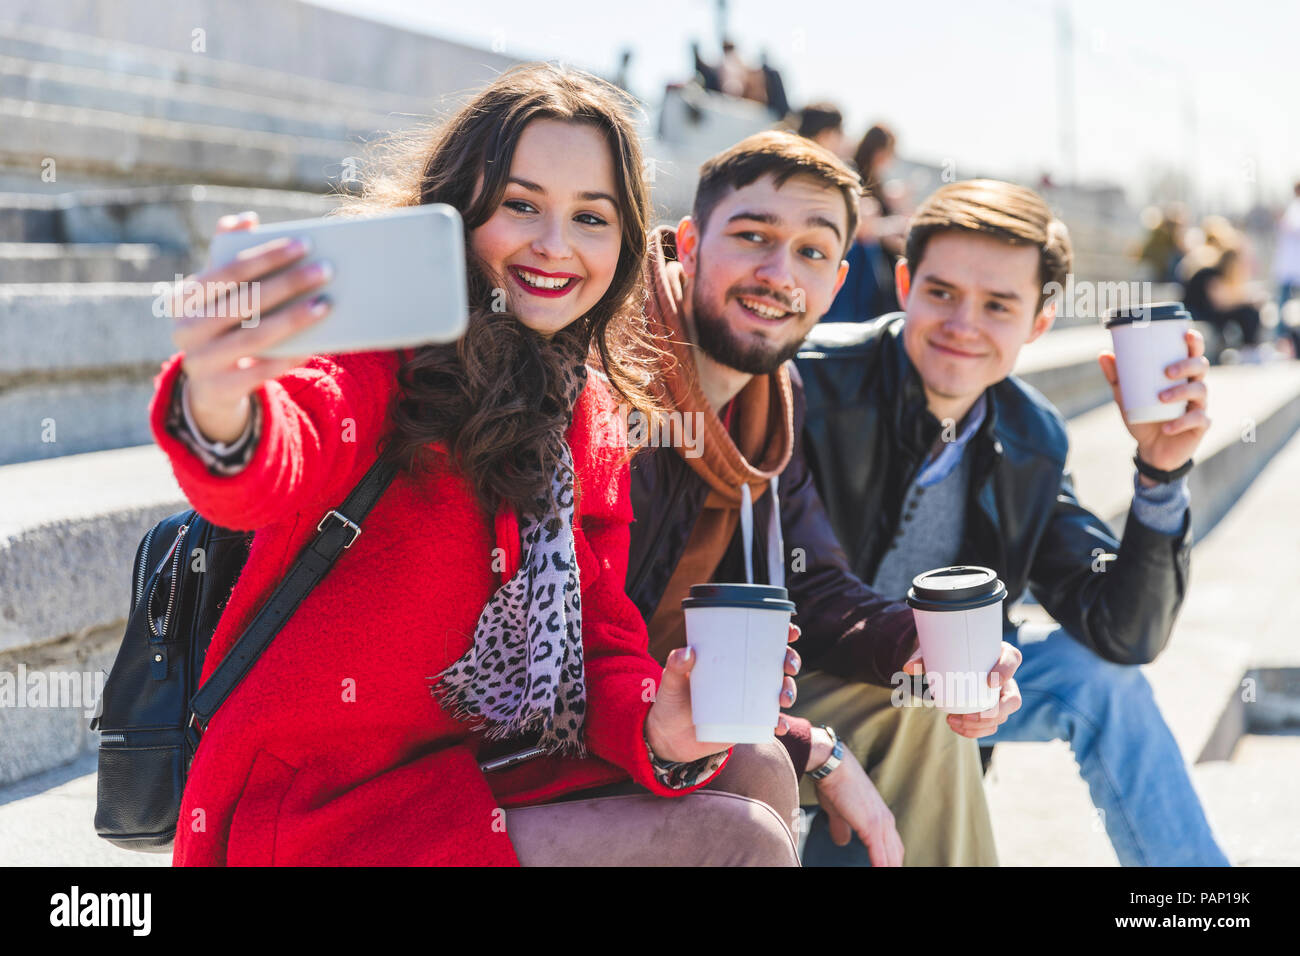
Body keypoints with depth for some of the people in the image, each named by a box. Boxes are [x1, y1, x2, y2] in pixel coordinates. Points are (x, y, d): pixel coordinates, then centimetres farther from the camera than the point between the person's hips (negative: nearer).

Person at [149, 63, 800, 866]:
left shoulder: (587, 410, 10)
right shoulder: (382, 353, -12)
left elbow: (599, 634, 7)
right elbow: (281, 464, -35)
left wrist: (660, 730, -15)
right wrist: (221, 411, -58)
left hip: (478, 775, 7)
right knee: (739, 842, -14)